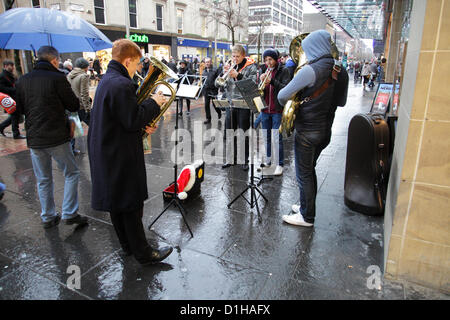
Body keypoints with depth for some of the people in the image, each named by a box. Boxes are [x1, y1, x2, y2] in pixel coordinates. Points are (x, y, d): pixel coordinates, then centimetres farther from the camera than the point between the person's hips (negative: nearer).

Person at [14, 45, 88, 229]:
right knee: (71, 174, 11)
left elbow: (20, 109, 13)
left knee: (43, 180, 15)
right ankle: (69, 214, 8)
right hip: (57, 138, -5)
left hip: (34, 139, 5)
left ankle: (48, 217, 24)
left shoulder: (23, 81, 5)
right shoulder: (58, 78, -11)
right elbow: (74, 106, -7)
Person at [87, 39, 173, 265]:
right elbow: (133, 120, -23)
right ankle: (142, 253, 13)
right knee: (131, 204, 0)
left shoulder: (107, 80, 13)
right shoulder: (121, 85, -21)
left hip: (107, 152, 10)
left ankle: (127, 245, 34)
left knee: (116, 201, 17)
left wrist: (143, 125, 4)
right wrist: (154, 103, -10)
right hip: (120, 155, -10)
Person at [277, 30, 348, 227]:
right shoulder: (340, 71, 3)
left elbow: (283, 96, -18)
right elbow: (341, 101, 15)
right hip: (325, 130, 8)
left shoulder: (311, 70, -21)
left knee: (304, 174, 6)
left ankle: (307, 217, 18)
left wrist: (289, 105, 2)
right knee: (309, 170, 22)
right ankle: (307, 206, 36)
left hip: (307, 131, -8)